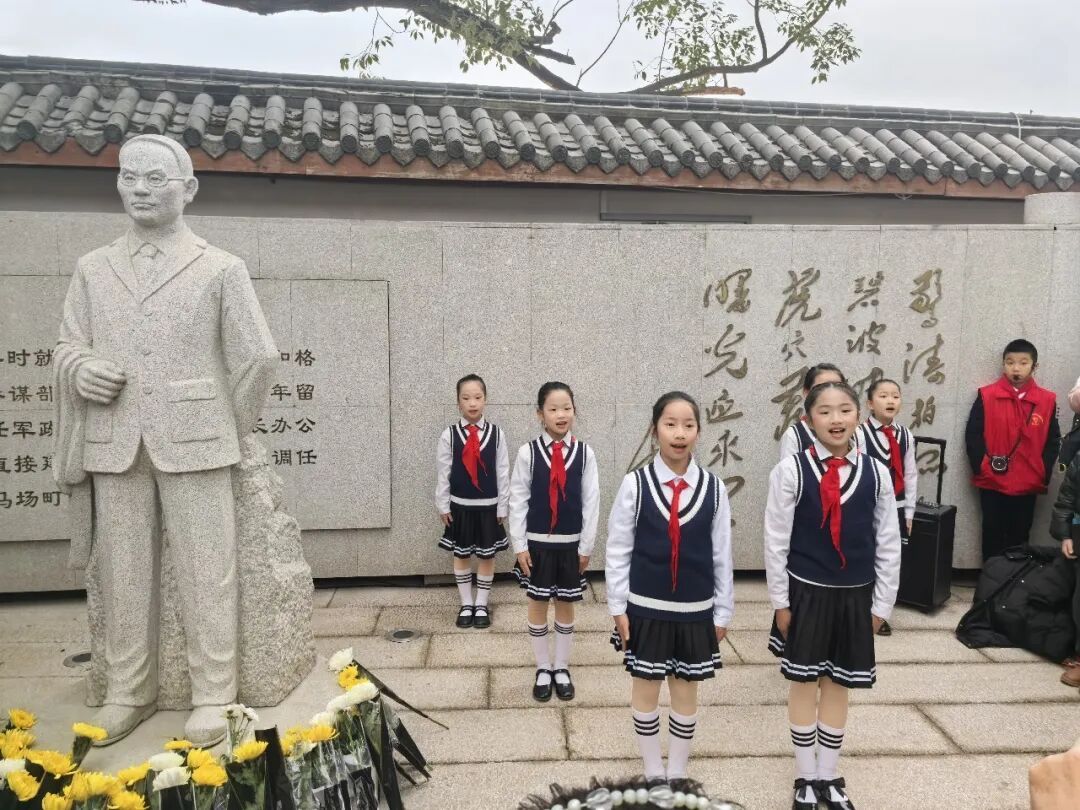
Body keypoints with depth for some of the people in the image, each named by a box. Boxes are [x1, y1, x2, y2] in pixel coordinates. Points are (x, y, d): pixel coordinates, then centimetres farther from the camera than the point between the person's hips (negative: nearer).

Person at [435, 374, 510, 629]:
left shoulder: (496, 434, -6)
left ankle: (482, 605, 26)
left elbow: (503, 472, -2)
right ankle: (466, 604, 28)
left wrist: (502, 507, -1)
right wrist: (443, 506, -1)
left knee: (487, 557, 9)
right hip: (460, 506, 0)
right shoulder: (449, 435, -7)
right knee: (461, 556, 12)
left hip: (488, 506, 0)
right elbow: (442, 472, -2)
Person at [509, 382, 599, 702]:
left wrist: (586, 546, -2)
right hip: (537, 542, -1)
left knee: (566, 606, 12)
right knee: (537, 606, 11)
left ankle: (562, 668, 29)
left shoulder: (584, 452, -6)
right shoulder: (528, 452, -9)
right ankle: (543, 669, 27)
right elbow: (518, 500, -5)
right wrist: (519, 545, -5)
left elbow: (591, 501, -3)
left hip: (570, 543, 1)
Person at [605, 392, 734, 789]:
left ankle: (677, 775, 32)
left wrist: (722, 613, 5)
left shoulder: (713, 488, -5)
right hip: (646, 608, -1)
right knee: (646, 689, 13)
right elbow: (618, 550, -4)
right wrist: (618, 608, -3)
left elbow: (722, 555, 1)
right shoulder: (634, 484, -9)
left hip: (695, 610, 1)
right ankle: (654, 774, 32)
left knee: (686, 693, 14)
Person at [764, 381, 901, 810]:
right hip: (806, 592, -2)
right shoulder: (791, 470, -12)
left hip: (855, 595, 2)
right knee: (804, 683, 11)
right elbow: (776, 541, -7)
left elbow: (888, 544, 3)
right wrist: (781, 601, -5)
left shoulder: (876, 472, -4)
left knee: (838, 685, 14)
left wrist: (881, 604, 4)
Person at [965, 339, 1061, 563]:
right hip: (992, 482, -1)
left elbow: (1053, 441, 4)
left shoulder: (1047, 401, 1)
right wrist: (981, 467, -11)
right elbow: (972, 435, -4)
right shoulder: (987, 396, -4)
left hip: (1028, 485, 2)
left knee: (1019, 537, 12)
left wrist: (1043, 475, -3)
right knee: (993, 536, 8)